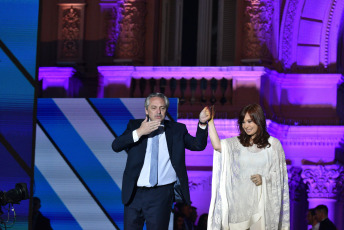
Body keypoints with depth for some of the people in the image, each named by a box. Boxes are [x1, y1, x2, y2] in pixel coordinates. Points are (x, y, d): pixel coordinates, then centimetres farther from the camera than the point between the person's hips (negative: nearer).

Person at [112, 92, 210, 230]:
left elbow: (198, 145, -2)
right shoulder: (135, 125, 9)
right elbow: (116, 146, -4)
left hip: (161, 195, -1)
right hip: (134, 193, 2)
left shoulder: (177, 129, 8)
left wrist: (202, 123, -18)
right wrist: (139, 132, -15)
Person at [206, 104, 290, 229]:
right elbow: (217, 145, -10)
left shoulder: (273, 144, 4)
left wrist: (264, 179, -12)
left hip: (261, 200, -2)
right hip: (239, 199, 2)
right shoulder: (237, 143, 8)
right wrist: (210, 122, -13)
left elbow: (279, 173, 5)